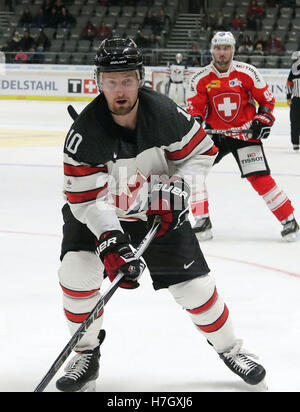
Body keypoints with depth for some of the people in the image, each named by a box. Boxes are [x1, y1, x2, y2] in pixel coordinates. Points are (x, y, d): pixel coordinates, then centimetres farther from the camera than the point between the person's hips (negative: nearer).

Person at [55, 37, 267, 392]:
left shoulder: (164, 113, -22)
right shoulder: (85, 133, -28)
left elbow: (202, 149, -5)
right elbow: (86, 200, -27)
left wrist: (178, 186, -20)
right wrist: (110, 239, -41)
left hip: (159, 213, 1)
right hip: (99, 214, -1)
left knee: (193, 283, -1)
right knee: (77, 268, -23)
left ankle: (229, 348, 24)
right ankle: (86, 356, -3)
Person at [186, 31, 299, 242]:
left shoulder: (247, 73, -8)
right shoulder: (201, 78, -3)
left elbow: (267, 99, 1)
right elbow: (195, 107, 2)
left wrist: (263, 120, -11)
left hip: (245, 133, -3)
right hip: (214, 133, 3)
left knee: (259, 177, -13)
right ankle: (202, 222, -1)